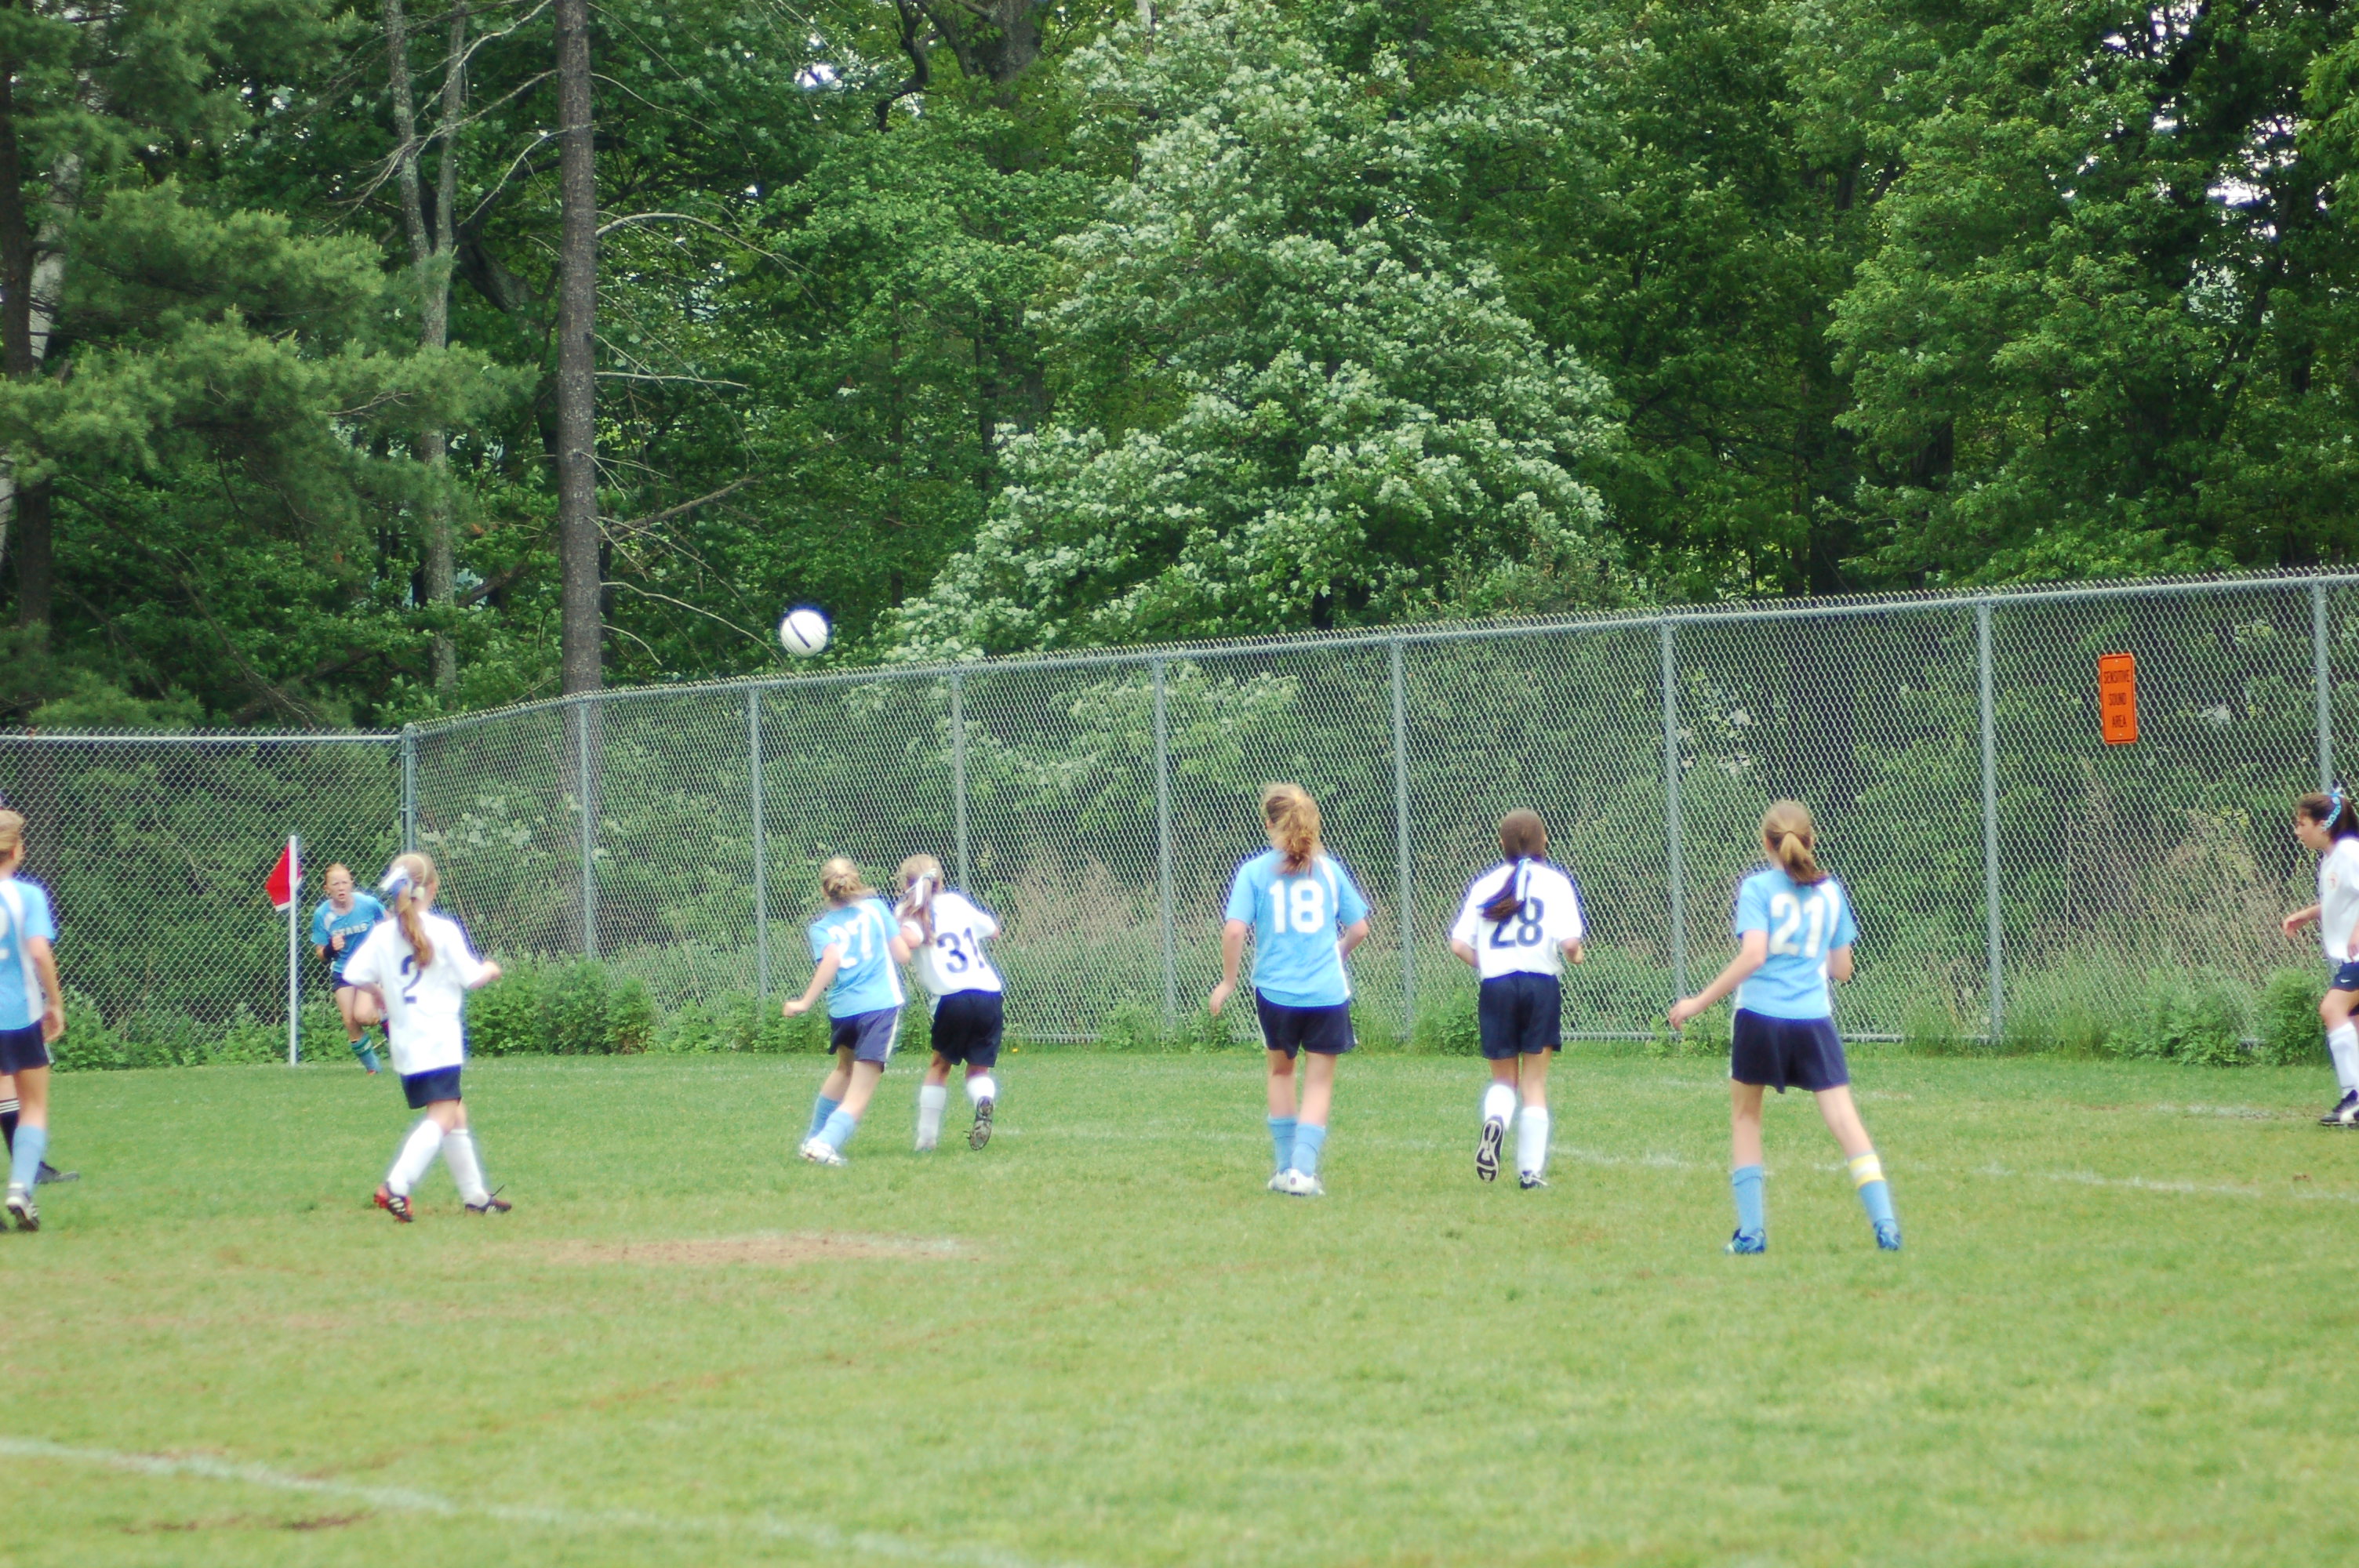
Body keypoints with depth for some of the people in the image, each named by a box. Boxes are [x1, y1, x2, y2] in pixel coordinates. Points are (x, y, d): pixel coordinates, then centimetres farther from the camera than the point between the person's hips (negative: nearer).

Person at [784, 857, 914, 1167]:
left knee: (845, 1068, 34)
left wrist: (805, 1003, -14)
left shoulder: (821, 928, 8)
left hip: (841, 1010, 3)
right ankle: (825, 1144, -25)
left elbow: (830, 960, -13)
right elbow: (902, 955, 5)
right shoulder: (875, 908, 7)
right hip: (882, 1006, -3)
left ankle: (815, 1138, 41)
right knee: (858, 1095, -4)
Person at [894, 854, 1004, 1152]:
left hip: (953, 999, -3)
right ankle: (984, 1099, -19)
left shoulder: (908, 912, 2)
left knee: (940, 1064, 18)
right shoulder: (957, 901, 16)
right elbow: (994, 930, 29)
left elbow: (911, 938, -22)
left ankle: (927, 1136, 16)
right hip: (989, 994, 3)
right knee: (979, 1068, 14)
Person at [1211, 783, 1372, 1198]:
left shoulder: (1254, 871, -4)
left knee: (1280, 1071, 21)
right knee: (1320, 1082, 8)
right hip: (1328, 991, 0)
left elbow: (1234, 930, -13)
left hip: (1275, 990, 0)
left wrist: (1228, 981, 1)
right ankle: (1304, 1170, -4)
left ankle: (1286, 1167, 24)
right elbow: (1359, 928, 7)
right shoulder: (1329, 869, 3)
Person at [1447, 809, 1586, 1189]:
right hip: (1541, 986, -1)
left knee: (1503, 1078, 14)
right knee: (1534, 1081, 9)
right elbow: (1569, 941, -9)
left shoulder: (1485, 884, 7)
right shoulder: (1556, 882, 0)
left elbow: (1459, 944, 2)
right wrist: (1575, 954, 13)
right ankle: (1531, 1169, 5)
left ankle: (1494, 1119, -19)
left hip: (1496, 986, 1)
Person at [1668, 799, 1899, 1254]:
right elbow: (1841, 968, 13)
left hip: (1760, 1016, -3)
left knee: (1745, 1116, 14)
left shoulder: (1757, 888, -3)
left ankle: (1751, 1230, 10)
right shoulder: (1831, 892, 10)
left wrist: (1699, 1003, -10)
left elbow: (1752, 956, -15)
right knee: (1844, 1119, -1)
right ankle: (1885, 1224, -12)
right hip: (1814, 1020, 3)